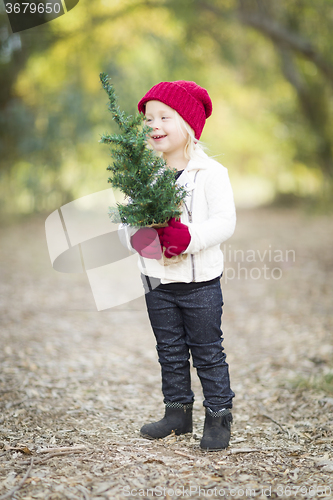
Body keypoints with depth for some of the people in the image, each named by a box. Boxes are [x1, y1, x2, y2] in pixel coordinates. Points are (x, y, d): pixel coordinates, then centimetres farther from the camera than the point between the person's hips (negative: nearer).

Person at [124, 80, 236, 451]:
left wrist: (188, 237, -29)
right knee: (170, 351, 16)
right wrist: (136, 235, -17)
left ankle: (218, 416, 18)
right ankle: (177, 412, 29)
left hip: (200, 280, -5)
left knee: (207, 352, 6)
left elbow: (225, 222, -15)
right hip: (157, 280, 5)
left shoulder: (210, 172, -10)